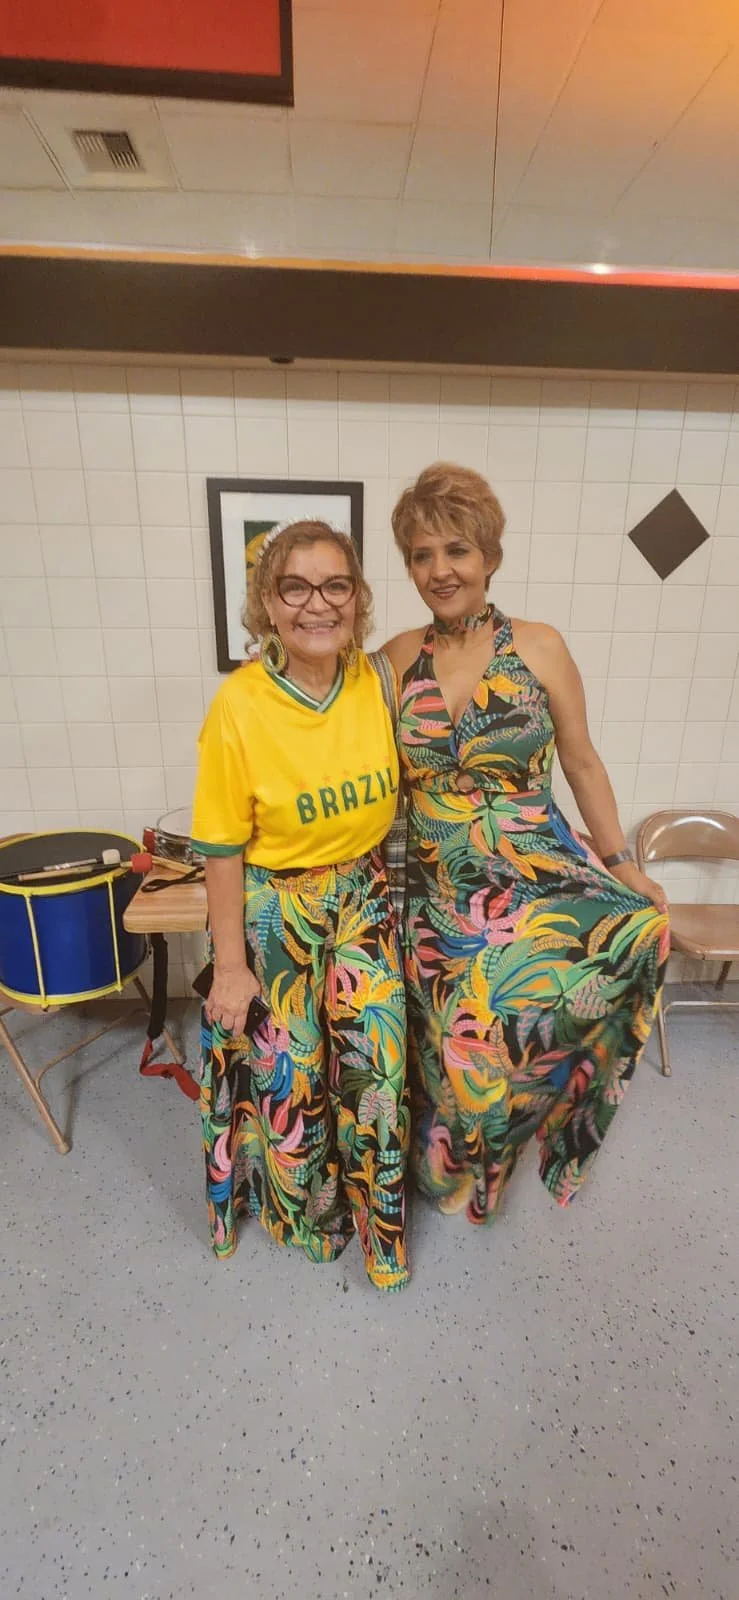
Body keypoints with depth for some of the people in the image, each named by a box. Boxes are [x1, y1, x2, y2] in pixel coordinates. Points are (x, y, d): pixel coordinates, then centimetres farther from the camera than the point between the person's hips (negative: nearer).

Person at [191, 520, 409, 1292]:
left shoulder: (378, 681, -9)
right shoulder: (239, 705, -20)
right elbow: (223, 849, -13)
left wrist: (391, 887, 7)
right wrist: (231, 963, -8)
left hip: (363, 897, 3)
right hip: (275, 909, -2)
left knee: (376, 1059, 9)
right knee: (287, 1068, 15)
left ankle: (375, 1215, 40)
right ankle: (300, 1206, 49)